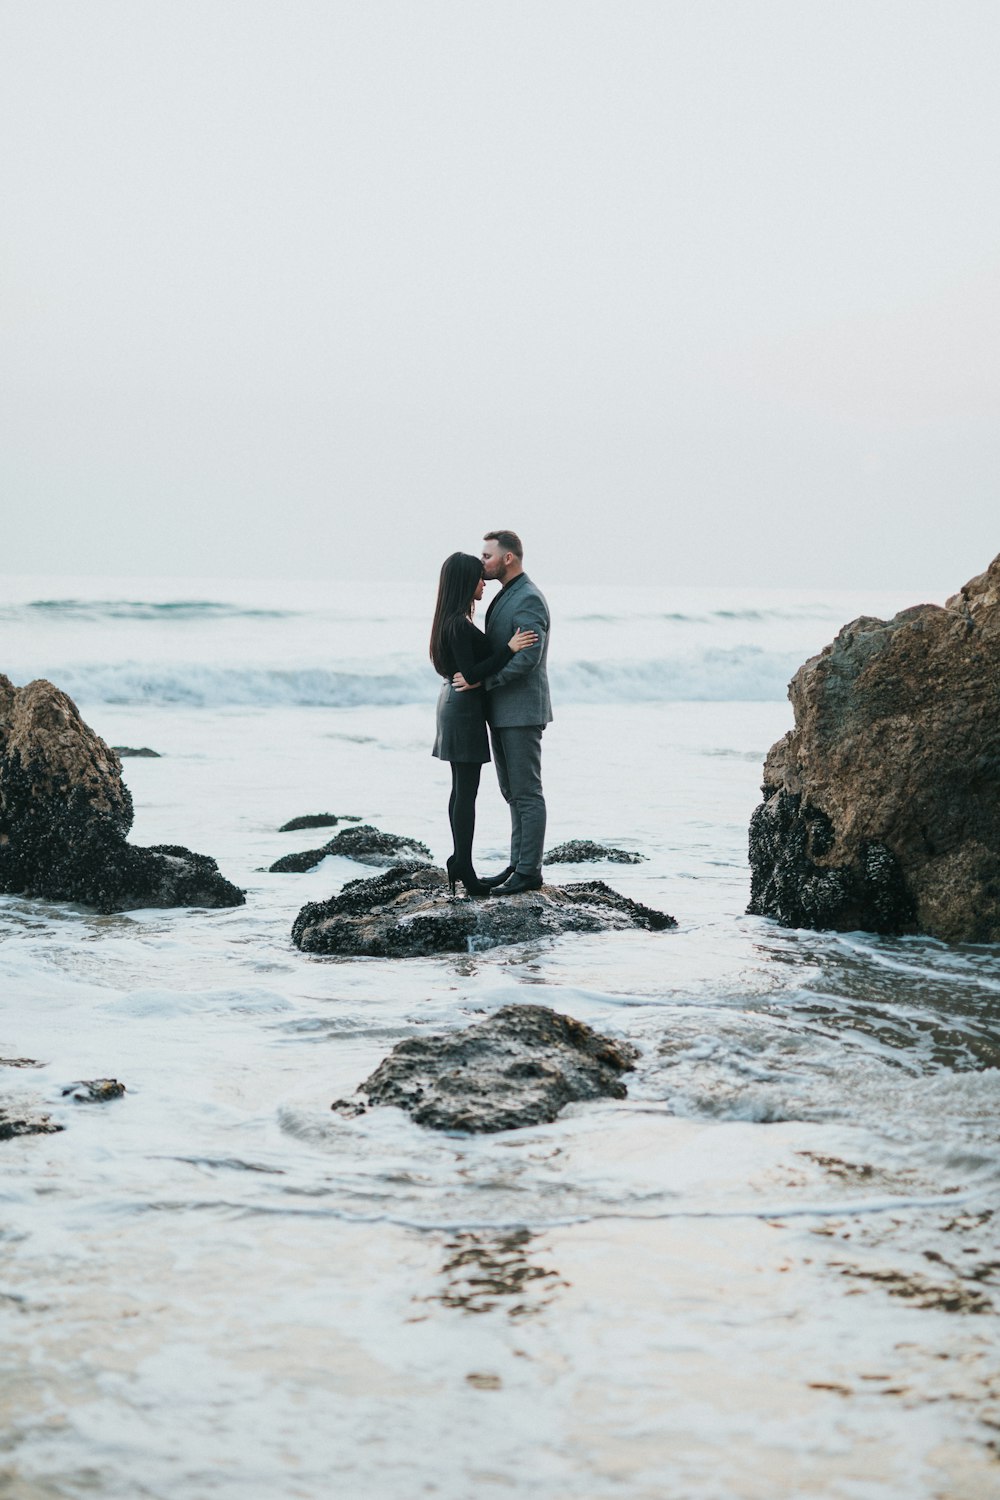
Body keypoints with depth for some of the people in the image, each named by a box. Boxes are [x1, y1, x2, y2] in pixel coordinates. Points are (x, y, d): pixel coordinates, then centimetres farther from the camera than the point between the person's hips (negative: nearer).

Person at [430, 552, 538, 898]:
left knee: (462, 788, 15)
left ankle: (459, 859, 21)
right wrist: (509, 648, -23)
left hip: (454, 703, 10)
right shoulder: (459, 625, -20)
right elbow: (471, 674, -22)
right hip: (464, 706, -10)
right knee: (466, 790, -6)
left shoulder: (453, 621, 10)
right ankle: (464, 869, -3)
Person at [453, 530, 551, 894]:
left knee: (527, 793, -5)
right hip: (501, 712, 10)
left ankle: (530, 871, -1)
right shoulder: (505, 597, 16)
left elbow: (527, 658, -24)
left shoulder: (529, 599, -15)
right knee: (513, 792, 13)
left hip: (521, 712, -10)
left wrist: (478, 680, -23)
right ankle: (518, 864, 18)